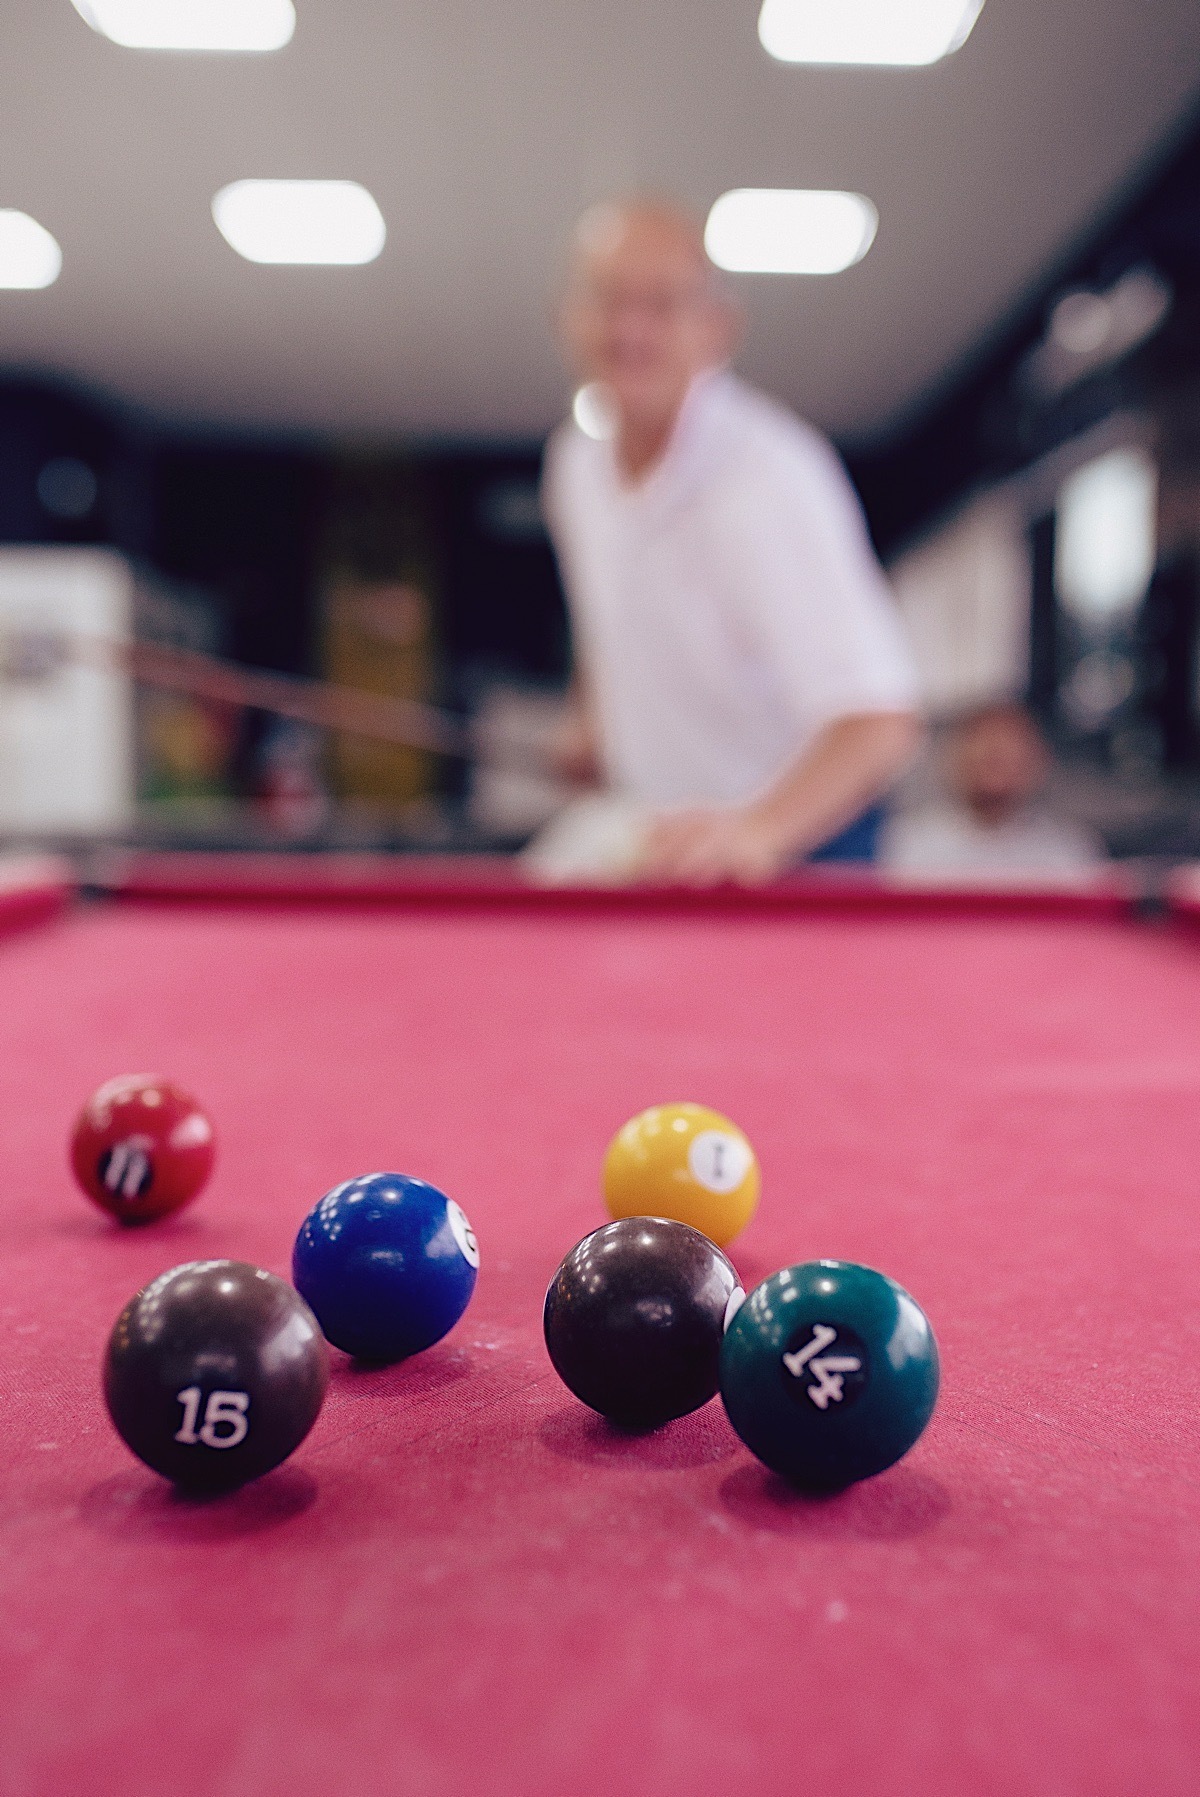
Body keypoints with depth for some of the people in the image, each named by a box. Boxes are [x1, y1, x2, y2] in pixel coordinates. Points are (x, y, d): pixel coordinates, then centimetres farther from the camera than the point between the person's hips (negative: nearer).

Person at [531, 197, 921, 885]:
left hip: (797, 838, -6)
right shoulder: (574, 463, -2)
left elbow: (881, 719, -37)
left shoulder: (767, 481, -26)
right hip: (656, 839, 7)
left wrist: (757, 832, -53)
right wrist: (593, 714, 8)